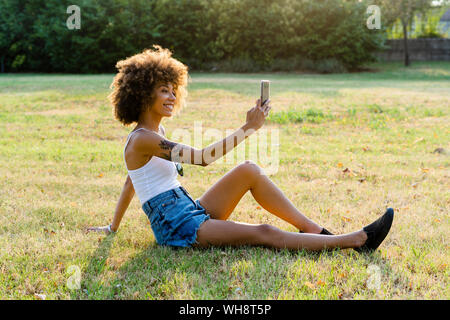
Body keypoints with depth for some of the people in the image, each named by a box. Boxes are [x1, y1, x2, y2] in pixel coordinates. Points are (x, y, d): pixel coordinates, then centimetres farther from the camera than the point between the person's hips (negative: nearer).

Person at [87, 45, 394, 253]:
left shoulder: (156, 133, 14)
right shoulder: (142, 139, -16)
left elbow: (131, 182, 23)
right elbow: (203, 157, -24)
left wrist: (113, 227, 32)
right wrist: (249, 128, -24)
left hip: (193, 212, 9)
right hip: (177, 228, -9)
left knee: (249, 170, -10)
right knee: (265, 233, -20)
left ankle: (313, 229, -9)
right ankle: (356, 240, -23)